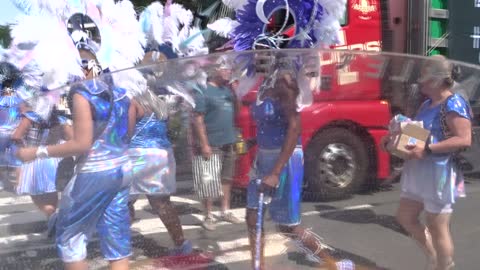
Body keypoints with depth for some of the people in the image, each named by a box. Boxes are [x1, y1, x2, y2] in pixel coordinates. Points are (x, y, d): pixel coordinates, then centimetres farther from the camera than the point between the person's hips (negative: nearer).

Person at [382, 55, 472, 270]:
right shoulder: (427, 105, 11)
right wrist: (394, 139, 5)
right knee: (405, 218, 18)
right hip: (418, 172, 10)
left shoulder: (453, 104, -16)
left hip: (439, 174, -10)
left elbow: (464, 139, -24)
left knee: (437, 228, 1)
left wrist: (427, 149, -30)